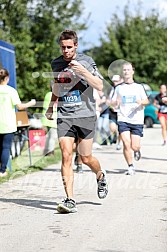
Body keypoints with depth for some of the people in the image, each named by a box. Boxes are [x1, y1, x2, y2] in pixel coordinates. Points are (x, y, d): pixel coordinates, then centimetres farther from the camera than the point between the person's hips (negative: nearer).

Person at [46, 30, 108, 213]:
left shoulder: (86, 61, -2)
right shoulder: (56, 64, 9)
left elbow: (99, 86, -11)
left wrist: (83, 71, -23)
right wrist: (51, 106, 27)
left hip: (85, 115, -2)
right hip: (64, 117, 2)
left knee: (86, 159, 4)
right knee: (66, 156, -13)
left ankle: (101, 176, 39)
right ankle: (70, 201, -12)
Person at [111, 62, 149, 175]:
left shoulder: (139, 86, 9)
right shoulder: (118, 87, 10)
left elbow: (147, 101, 9)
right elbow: (113, 103, 9)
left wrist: (141, 102, -14)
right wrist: (116, 102, -15)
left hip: (137, 120, 0)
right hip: (123, 120, 0)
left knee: (135, 146, -3)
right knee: (126, 144, -14)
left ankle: (137, 151, 34)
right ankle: (131, 167, 0)